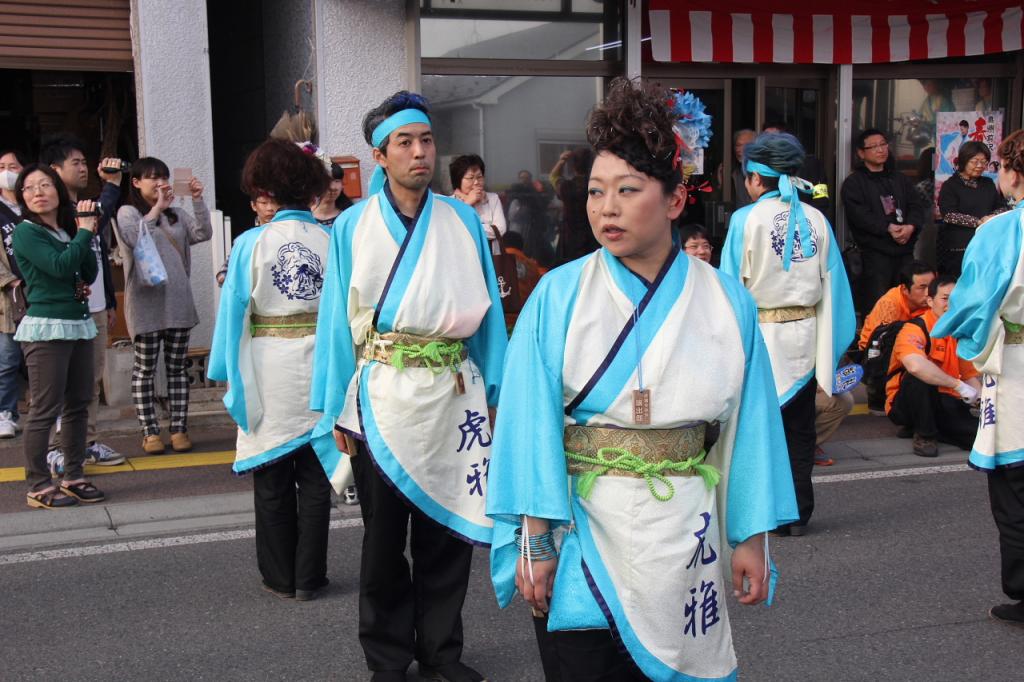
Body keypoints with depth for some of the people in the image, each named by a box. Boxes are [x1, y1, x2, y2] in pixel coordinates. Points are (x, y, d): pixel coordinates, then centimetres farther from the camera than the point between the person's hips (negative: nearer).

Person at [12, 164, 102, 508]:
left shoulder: (68, 230, 12)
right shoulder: (26, 232, -6)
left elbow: (90, 275, 9)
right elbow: (60, 266, -19)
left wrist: (87, 235, -1)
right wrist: (84, 232, -10)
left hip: (79, 324, 7)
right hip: (46, 328, -7)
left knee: (77, 405, 9)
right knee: (45, 410, -5)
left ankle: (73, 477, 19)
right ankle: (39, 486, 2)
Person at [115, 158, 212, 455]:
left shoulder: (176, 215, 15)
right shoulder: (128, 213, 0)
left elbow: (203, 233, 2)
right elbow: (134, 239, -19)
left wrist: (197, 200, -6)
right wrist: (157, 208, -23)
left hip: (178, 300, 4)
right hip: (146, 303, -4)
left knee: (177, 367, 7)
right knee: (145, 370, 2)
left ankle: (179, 429, 12)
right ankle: (150, 431, 8)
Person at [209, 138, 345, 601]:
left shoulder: (252, 243, -8)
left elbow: (234, 312, -6)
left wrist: (228, 373, 4)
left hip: (268, 373, -1)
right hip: (319, 368, 1)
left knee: (273, 479, 12)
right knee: (315, 476, 12)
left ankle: (281, 577, 21)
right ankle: (309, 577, 18)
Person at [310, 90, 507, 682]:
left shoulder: (464, 222, 3)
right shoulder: (354, 227, -1)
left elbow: (488, 311, 5)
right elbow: (339, 320, 0)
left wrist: (496, 391, 1)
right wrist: (338, 409, -2)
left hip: (453, 396, 1)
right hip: (382, 399, -1)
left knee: (449, 530, 9)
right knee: (384, 537, 9)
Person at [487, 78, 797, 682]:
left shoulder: (728, 303, -1)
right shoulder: (557, 297, -6)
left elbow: (750, 426, 2)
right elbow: (531, 425, -7)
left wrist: (752, 537, 2)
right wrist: (534, 539, -11)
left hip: (682, 540, 2)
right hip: (580, 535, -1)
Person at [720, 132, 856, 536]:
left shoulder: (746, 219, -10)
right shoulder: (816, 219, 2)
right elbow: (833, 286, 2)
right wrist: (829, 347, 8)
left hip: (762, 335, -4)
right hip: (806, 336, 4)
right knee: (799, 429, 12)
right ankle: (798, 514, 19)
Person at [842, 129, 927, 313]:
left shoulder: (899, 179, 21)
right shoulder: (853, 183, 3)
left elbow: (917, 206, 10)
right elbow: (859, 214, -11)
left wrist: (910, 227, -10)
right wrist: (888, 228, -18)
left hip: (905, 251, 5)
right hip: (875, 252, -5)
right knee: (876, 305, -10)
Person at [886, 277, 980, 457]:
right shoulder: (914, 329, -18)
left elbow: (970, 376, 11)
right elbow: (915, 365, -40)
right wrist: (958, 385, -33)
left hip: (944, 403, 5)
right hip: (905, 404, -5)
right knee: (921, 376, -36)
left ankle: (935, 429, 9)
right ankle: (924, 435, -15)